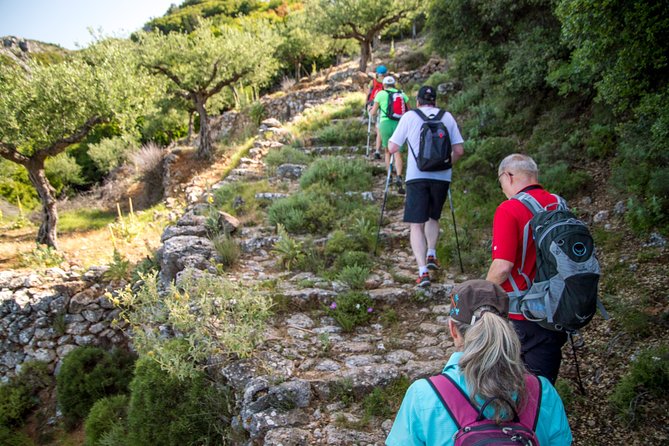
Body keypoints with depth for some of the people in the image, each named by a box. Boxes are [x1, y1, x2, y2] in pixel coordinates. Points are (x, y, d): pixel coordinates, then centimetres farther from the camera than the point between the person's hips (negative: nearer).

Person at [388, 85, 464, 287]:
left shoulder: (409, 116, 3)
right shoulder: (447, 117, 9)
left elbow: (392, 148, 2)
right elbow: (459, 150, 6)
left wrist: (389, 142, 25)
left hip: (417, 176, -2)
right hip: (441, 177, 3)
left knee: (416, 224, -1)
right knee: (433, 217, 27)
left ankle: (423, 272, -12)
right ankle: (431, 255, 21)